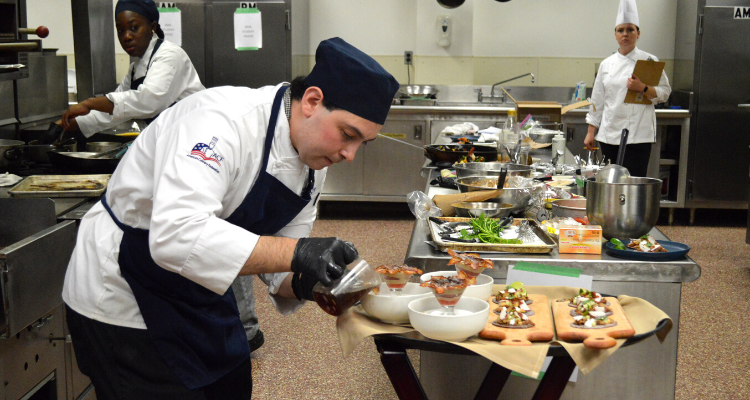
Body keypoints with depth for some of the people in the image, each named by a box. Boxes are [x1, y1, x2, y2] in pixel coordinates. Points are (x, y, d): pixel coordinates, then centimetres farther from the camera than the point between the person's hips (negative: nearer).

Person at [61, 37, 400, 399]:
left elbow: (277, 263, 3)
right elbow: (176, 237, -43)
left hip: (196, 297, 8)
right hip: (120, 298, -8)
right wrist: (295, 253, -44)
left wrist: (304, 282, -19)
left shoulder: (313, 158, -2)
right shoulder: (223, 119, -30)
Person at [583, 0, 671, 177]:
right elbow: (597, 101, 12)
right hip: (609, 134, 4)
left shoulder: (649, 61, 0)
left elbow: (664, 93, 0)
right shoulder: (607, 64, 9)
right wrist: (591, 132, 10)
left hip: (638, 134, -3)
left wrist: (643, 88, -19)